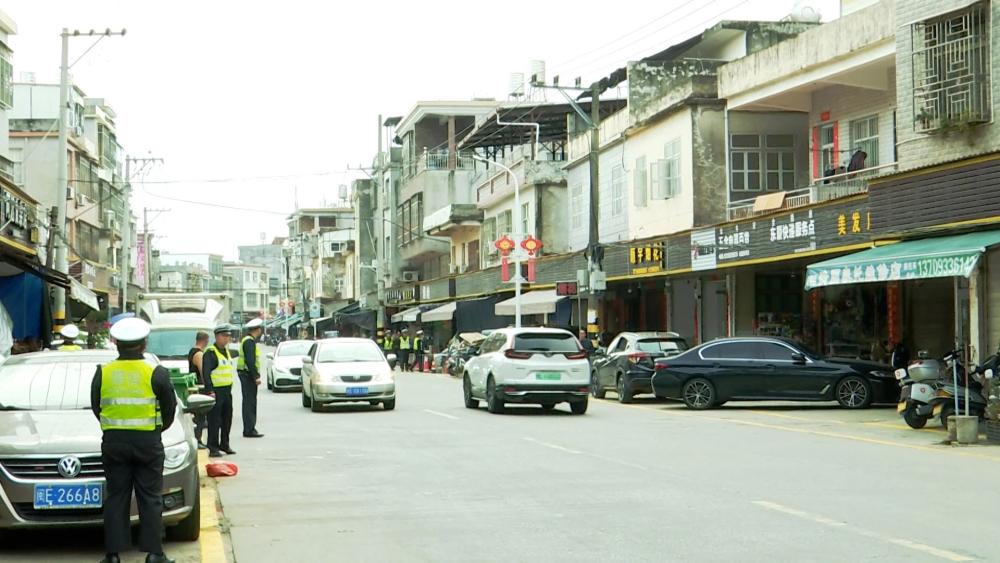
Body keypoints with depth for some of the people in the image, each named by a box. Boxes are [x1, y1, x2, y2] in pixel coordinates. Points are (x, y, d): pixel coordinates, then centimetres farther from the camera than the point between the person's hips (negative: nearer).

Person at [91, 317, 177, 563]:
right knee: (150, 499, 4)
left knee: (115, 498, 7)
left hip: (113, 441, 2)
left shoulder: (103, 373, -1)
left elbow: (96, 407, 7)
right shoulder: (157, 374, -7)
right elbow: (169, 409, 2)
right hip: (148, 442, -2)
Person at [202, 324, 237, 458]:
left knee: (227, 419, 14)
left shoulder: (227, 351, 17)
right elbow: (206, 373, -18)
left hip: (227, 391, 9)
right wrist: (210, 390, -24)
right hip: (216, 391, -8)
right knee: (214, 421, -7)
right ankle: (213, 448, -4)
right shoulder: (210, 352, -10)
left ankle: (225, 444, 25)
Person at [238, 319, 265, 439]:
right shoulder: (249, 341, -15)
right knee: (250, 403, -9)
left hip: (247, 375, 11)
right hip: (248, 374, -11)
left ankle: (249, 429, 18)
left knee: (250, 403, 13)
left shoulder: (248, 340, 17)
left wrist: (255, 375, 16)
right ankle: (249, 430, -9)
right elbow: (250, 361, -22)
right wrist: (256, 377, -21)